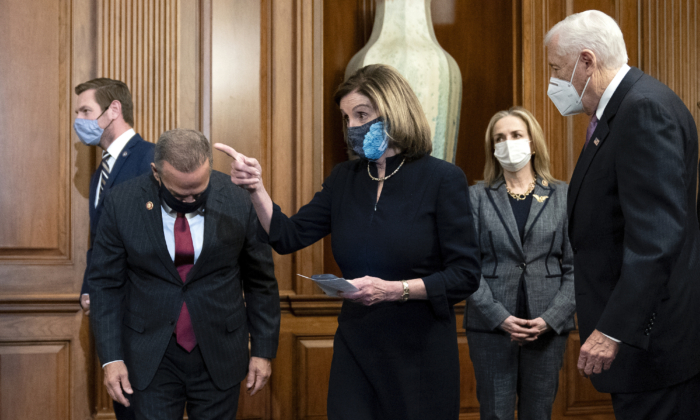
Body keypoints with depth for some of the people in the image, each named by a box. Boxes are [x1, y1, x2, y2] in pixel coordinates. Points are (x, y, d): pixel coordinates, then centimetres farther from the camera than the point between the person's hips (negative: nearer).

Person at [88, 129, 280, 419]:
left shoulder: (238, 203, -10)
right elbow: (106, 284, -2)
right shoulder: (122, 204, -10)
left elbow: (261, 282, 0)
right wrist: (111, 357, -6)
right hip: (153, 359, 0)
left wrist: (263, 351, 2)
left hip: (219, 359, 1)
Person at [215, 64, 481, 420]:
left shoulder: (443, 179, -9)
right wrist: (255, 188, -12)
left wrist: (394, 290, -23)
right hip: (354, 351, 4)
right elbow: (288, 237, 3)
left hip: (420, 357, -3)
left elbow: (465, 275, -11)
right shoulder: (344, 179, 6)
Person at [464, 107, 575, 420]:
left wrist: (551, 318, -10)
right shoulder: (477, 197, 4)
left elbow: (574, 266, 1)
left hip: (548, 328, 1)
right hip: (491, 325, -1)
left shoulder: (562, 196, 6)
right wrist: (499, 317, -13)